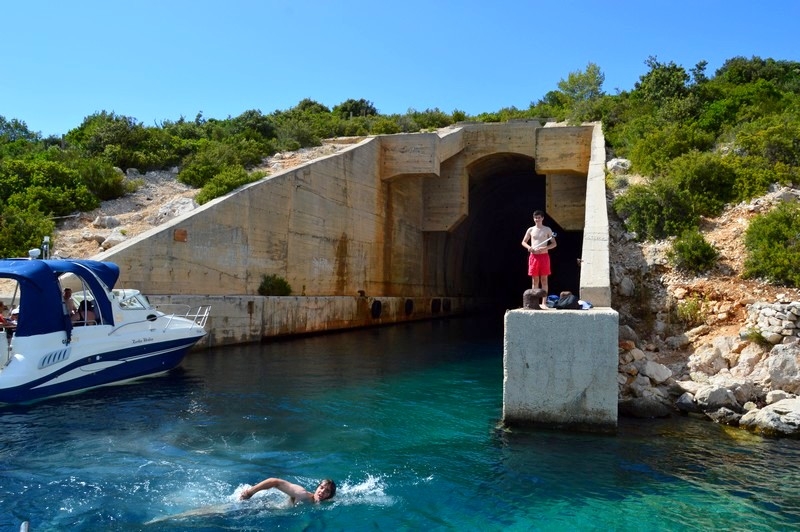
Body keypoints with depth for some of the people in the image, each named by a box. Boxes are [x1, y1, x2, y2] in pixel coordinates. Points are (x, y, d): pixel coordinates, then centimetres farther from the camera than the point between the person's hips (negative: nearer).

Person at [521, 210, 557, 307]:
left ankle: (543, 302, 2)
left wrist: (545, 248, -14)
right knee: (535, 280, 4)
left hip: (544, 256, -1)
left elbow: (554, 244, 5)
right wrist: (528, 247, -7)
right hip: (533, 256, 1)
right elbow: (523, 242, 15)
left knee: (544, 280, 0)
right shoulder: (530, 230, 8)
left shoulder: (547, 230, 4)